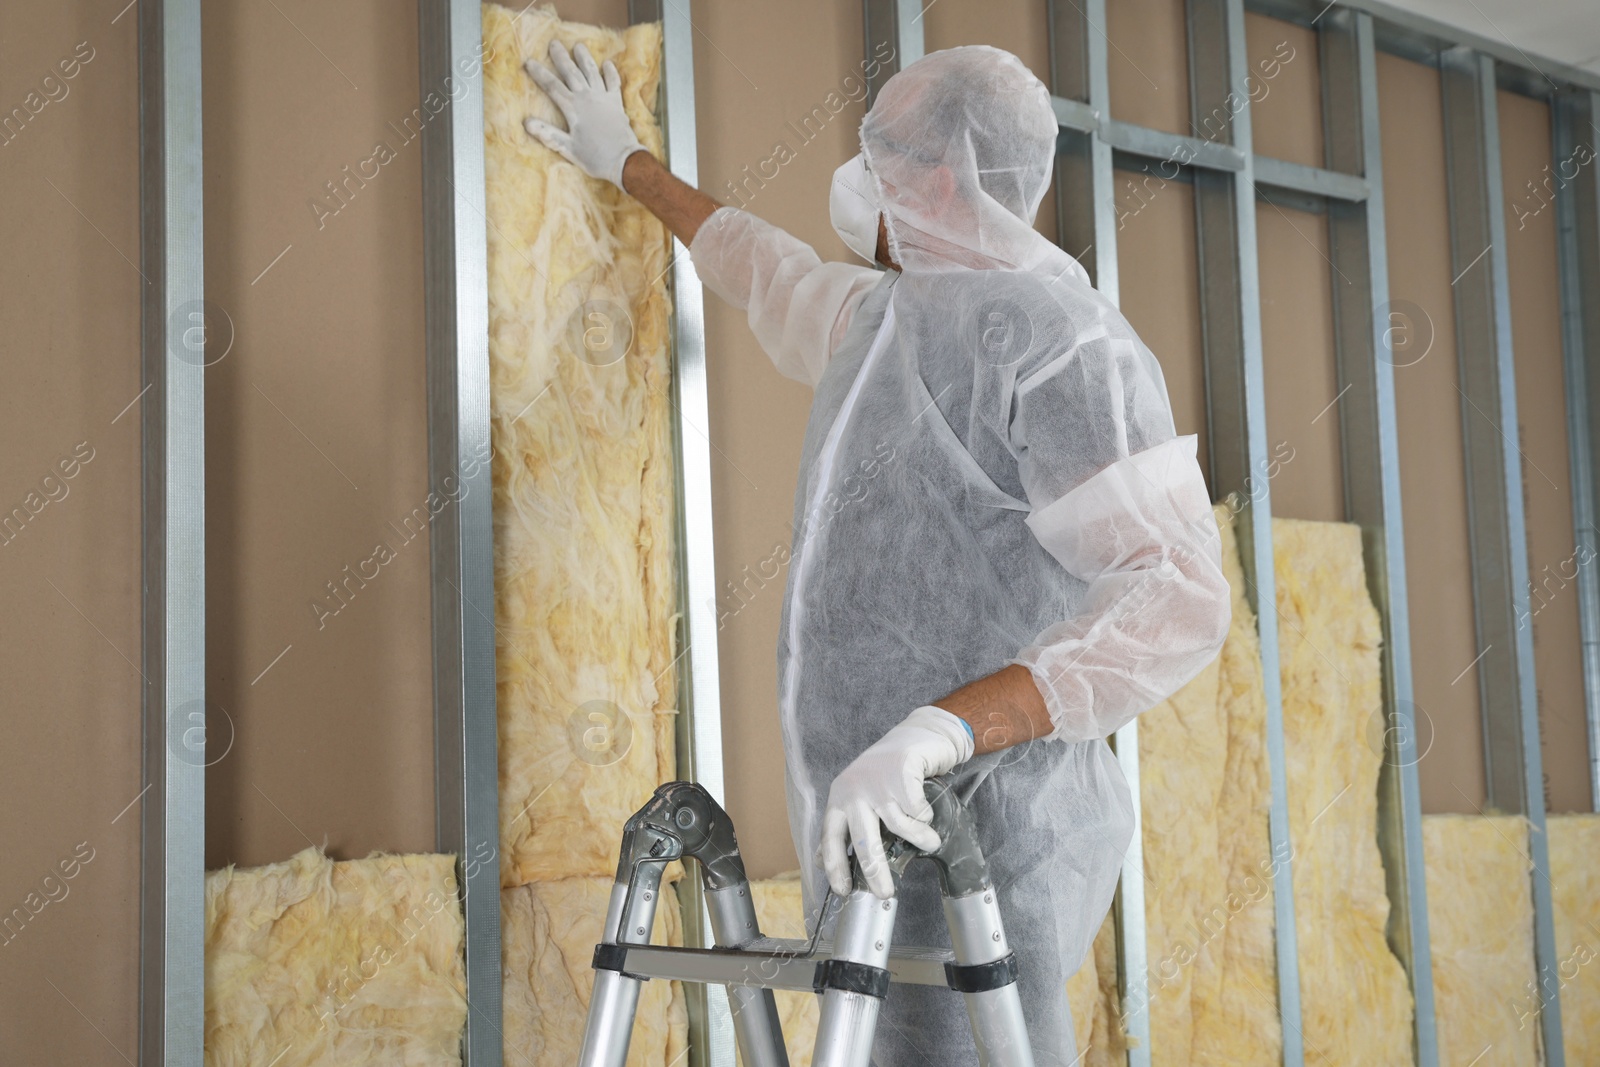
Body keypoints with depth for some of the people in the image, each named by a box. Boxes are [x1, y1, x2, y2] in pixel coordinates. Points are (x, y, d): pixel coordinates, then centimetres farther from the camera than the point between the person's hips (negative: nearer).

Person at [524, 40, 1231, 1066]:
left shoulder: (1058, 337, -12)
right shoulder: (886, 317, 18)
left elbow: (1178, 594, -22)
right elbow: (768, 271, 41)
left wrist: (943, 727, -33)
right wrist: (630, 164, 52)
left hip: (977, 835, -9)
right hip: (881, 829, 9)